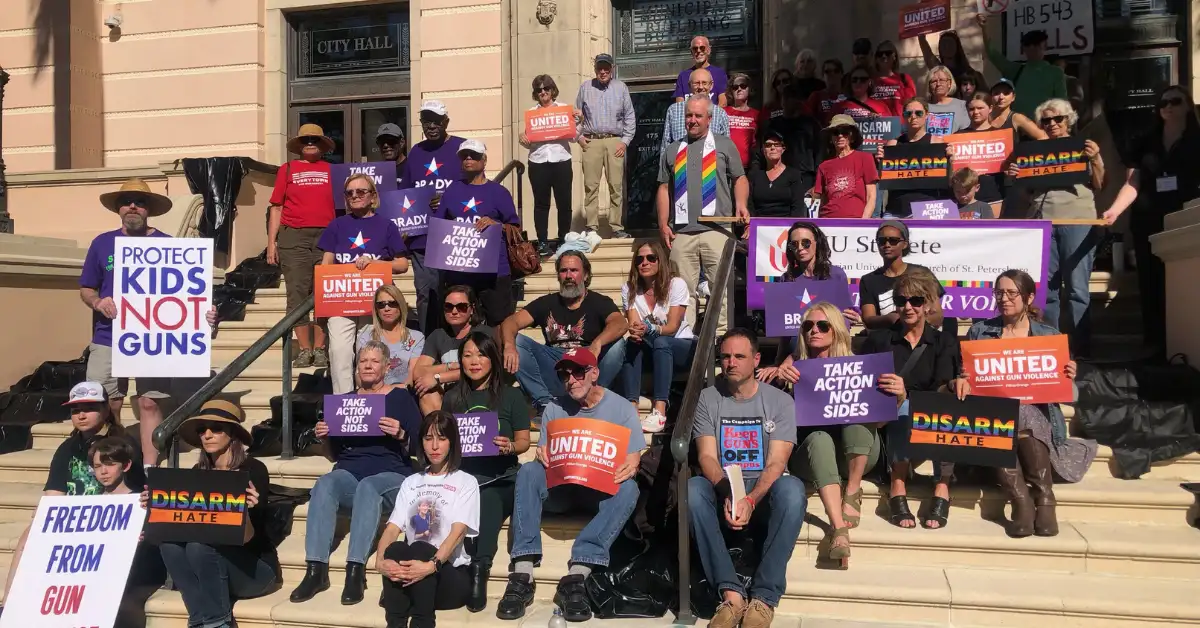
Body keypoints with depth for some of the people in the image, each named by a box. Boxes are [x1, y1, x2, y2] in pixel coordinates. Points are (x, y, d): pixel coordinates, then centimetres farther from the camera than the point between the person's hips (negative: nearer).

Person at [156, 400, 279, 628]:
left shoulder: (253, 470, -13)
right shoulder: (199, 471, 5)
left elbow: (249, 538, -19)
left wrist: (245, 509, -39)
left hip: (255, 566, -5)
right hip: (209, 565, 6)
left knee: (199, 546, -30)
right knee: (169, 542, -21)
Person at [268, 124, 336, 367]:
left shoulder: (332, 170, 12)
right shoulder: (287, 169, 12)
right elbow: (276, 207, 11)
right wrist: (271, 241, 3)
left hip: (326, 236, 0)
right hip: (293, 237, 0)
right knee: (297, 293, -2)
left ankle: (320, 349, 5)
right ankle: (305, 350, 4)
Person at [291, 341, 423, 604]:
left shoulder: (401, 397, 7)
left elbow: (418, 448, 1)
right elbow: (334, 455, 19)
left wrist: (400, 435, -18)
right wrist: (324, 438, -1)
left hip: (391, 475, -3)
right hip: (349, 474, 3)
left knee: (368, 486, -37)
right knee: (324, 484, -30)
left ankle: (356, 571, -39)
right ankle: (315, 570, -35)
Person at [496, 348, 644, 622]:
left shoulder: (621, 409, -3)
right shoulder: (555, 409, 3)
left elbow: (632, 461, -6)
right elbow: (545, 456, 2)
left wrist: (628, 468, -30)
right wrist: (541, 455, -23)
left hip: (601, 491, -1)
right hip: (561, 489, 2)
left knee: (628, 488, -33)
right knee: (528, 471, -28)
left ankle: (576, 575, -39)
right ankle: (522, 573, -36)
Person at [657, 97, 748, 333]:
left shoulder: (724, 145, 12)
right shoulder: (672, 150, 19)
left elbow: (739, 178, 10)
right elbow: (664, 188, 16)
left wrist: (741, 203, -9)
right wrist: (663, 224, 7)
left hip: (716, 229, -2)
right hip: (681, 231, 3)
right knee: (684, 288, 3)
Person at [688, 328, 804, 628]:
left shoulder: (780, 401, 0)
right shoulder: (708, 399, 4)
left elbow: (776, 463, -9)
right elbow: (707, 457, -6)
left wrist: (750, 499, -28)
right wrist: (727, 494, -26)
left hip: (763, 491, -1)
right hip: (722, 489, 1)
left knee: (792, 488, -34)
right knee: (693, 488, -32)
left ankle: (764, 598, -32)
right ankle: (731, 593, -33)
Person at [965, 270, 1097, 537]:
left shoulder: (1049, 335, 12)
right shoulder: (979, 331, 13)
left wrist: (1068, 378, -11)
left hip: (1036, 413, 0)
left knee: (1022, 415, -38)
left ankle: (1044, 499, -24)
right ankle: (1021, 502, -30)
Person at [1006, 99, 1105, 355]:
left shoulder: (1083, 147, 11)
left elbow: (1100, 185, 6)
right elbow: (1028, 193, 19)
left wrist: (1095, 160, -8)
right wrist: (1016, 176, 1)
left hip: (1077, 221, -3)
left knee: (1077, 288, -5)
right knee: (1045, 288, 3)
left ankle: (1080, 349, -1)